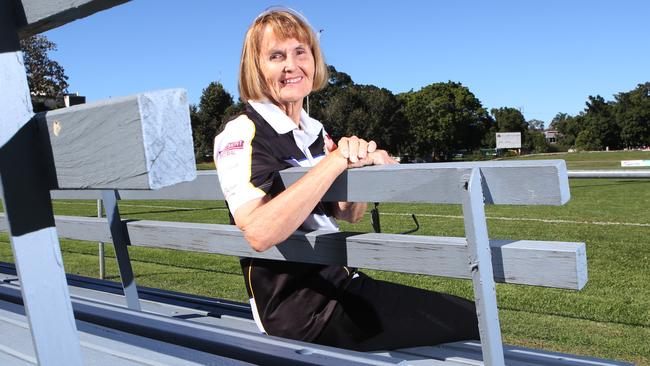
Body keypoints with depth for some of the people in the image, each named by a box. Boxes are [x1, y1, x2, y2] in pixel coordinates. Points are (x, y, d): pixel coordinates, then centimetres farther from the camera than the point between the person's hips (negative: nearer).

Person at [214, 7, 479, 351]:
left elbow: (349, 214, 12)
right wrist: (335, 161, -30)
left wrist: (361, 163, -8)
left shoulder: (314, 131, 9)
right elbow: (259, 233, -30)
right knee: (473, 322, -7)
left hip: (339, 284, 8)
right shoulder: (241, 134, -14)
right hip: (302, 310, -8)